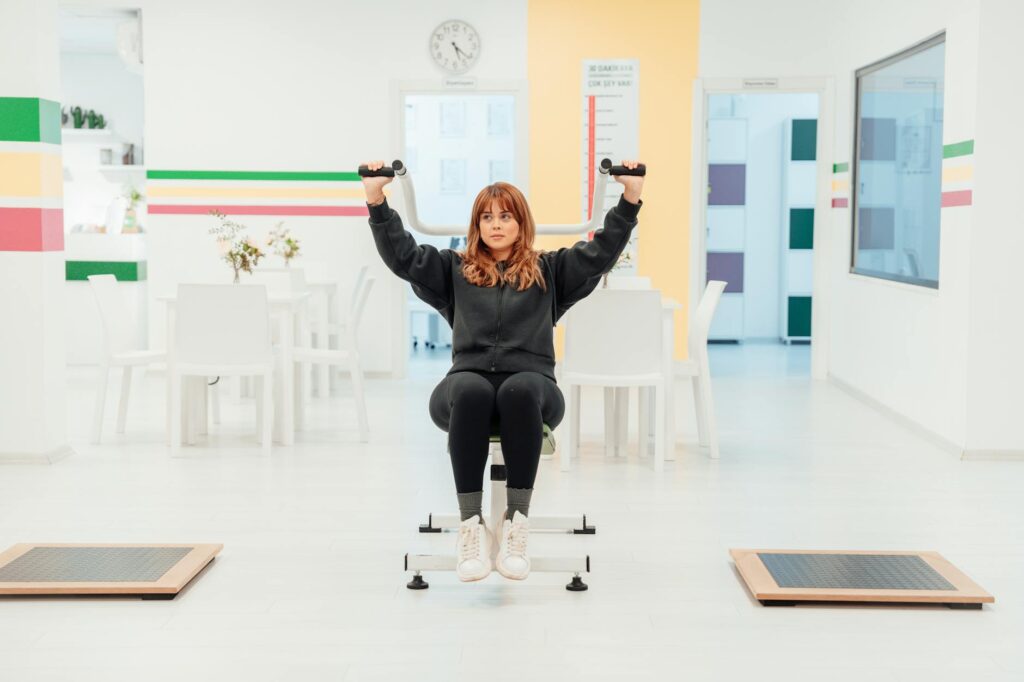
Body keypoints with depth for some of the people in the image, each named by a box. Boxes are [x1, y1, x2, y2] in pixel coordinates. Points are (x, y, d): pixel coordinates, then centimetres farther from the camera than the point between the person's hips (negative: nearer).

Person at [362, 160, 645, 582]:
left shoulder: (549, 271, 20)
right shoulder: (454, 270, 22)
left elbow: (601, 253, 8)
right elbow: (401, 254, 11)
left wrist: (630, 199, -3)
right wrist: (377, 202, -1)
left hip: (529, 387, 0)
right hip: (468, 386, 1)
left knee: (520, 391, -38)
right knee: (470, 391, -37)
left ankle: (517, 523, -38)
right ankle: (471, 526, -38)